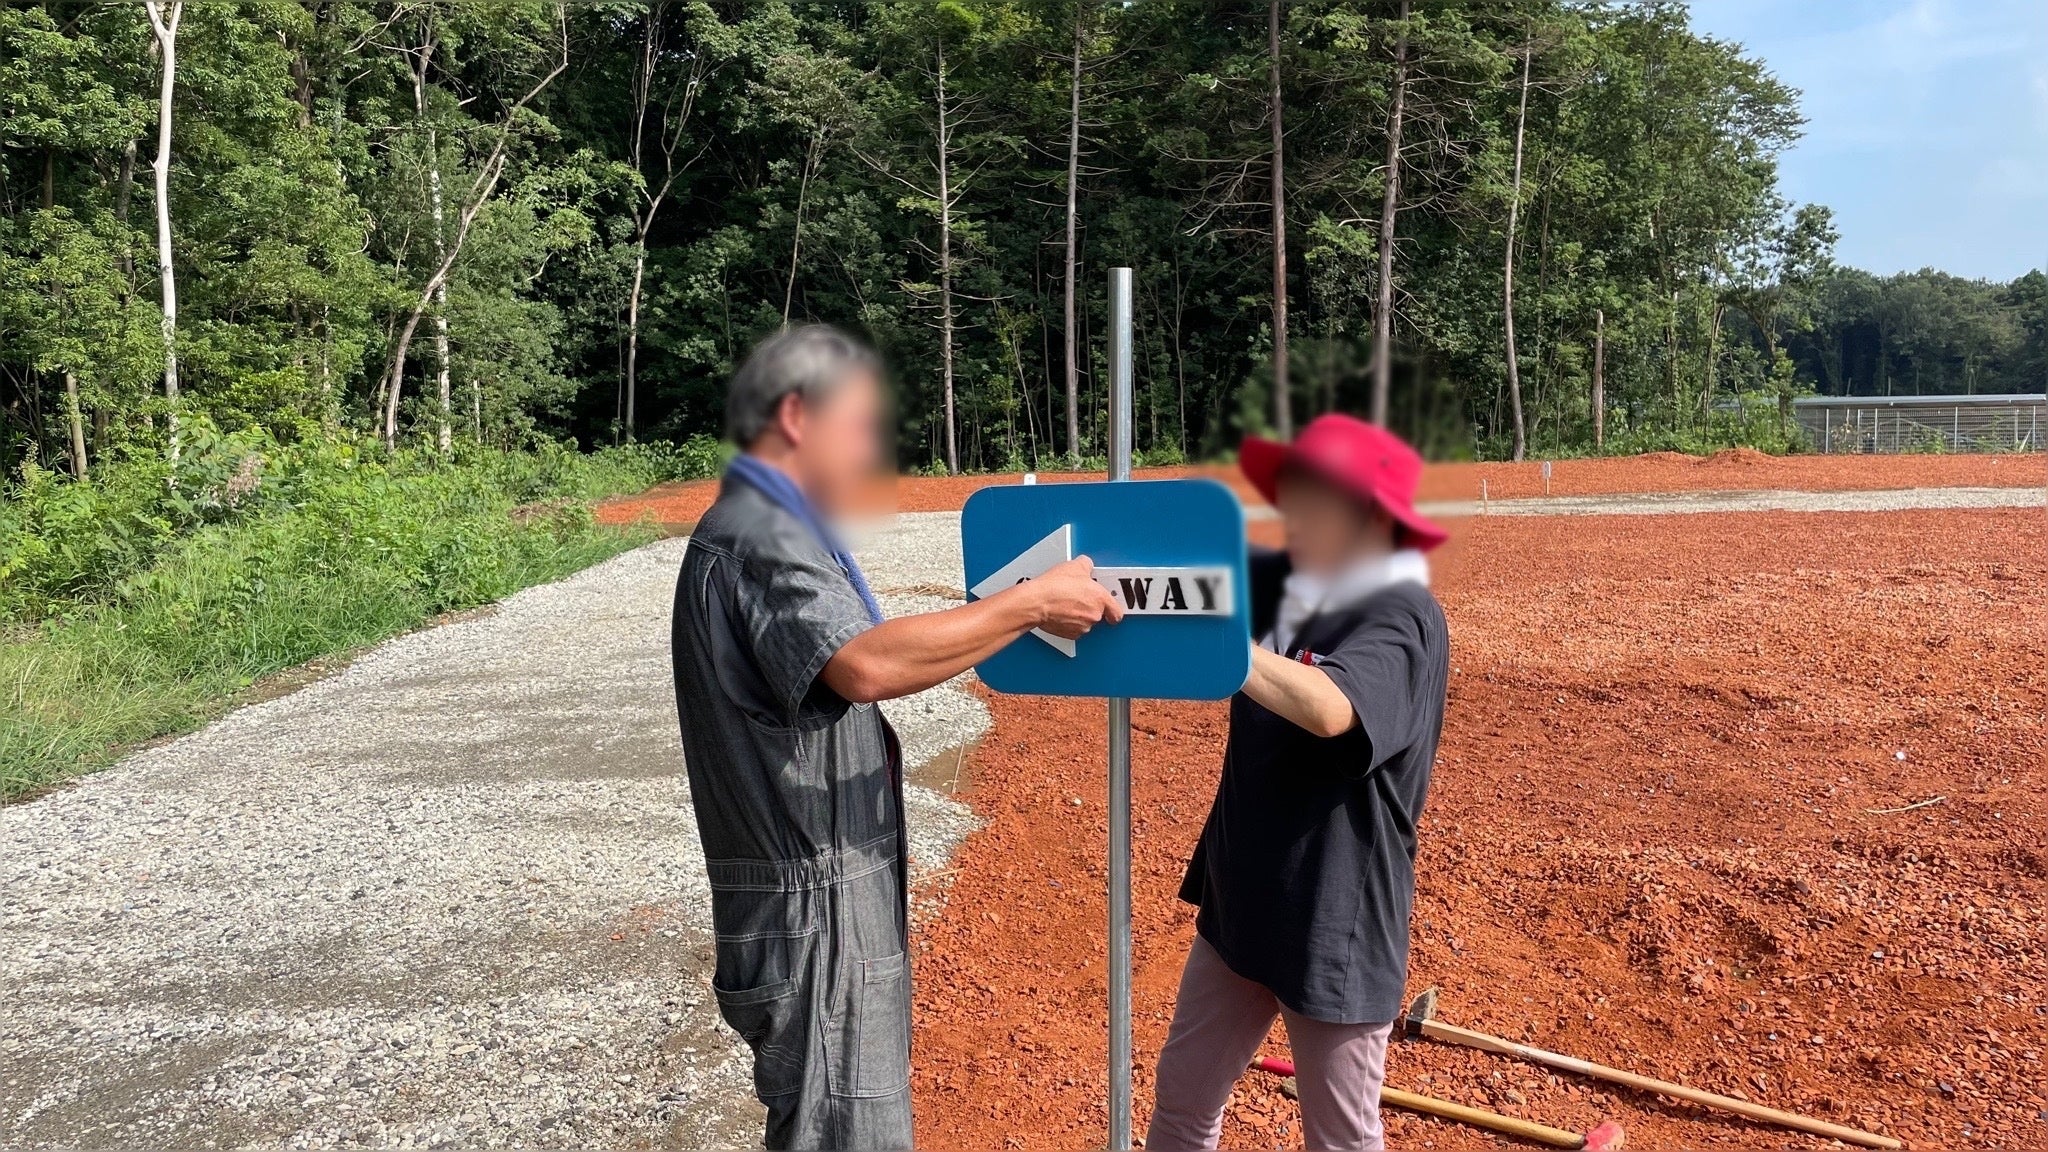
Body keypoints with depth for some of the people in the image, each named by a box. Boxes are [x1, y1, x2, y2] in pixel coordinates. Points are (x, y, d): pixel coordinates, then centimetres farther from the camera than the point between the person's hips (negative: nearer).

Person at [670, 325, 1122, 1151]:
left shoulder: (772, 531, 16)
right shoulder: (760, 538, -18)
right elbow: (865, 665, -33)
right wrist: (1032, 604, -27)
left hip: (834, 893, 11)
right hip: (813, 905, -11)